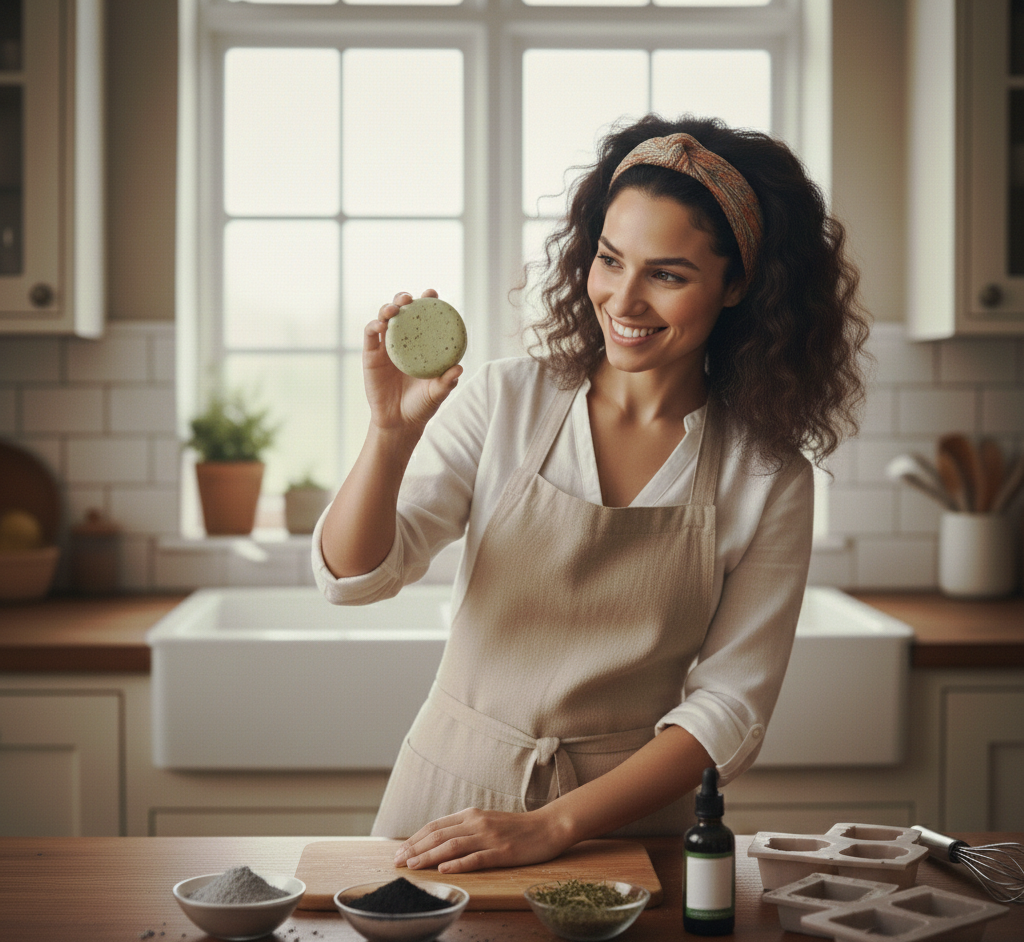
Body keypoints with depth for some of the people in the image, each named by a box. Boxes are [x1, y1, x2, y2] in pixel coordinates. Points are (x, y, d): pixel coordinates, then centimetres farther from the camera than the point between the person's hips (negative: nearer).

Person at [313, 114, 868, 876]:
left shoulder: (769, 479, -3)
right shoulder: (506, 401, -2)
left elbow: (729, 706, -4)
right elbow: (352, 577, -6)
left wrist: (552, 825, -14)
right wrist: (393, 434, -24)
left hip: (628, 819, 0)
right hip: (451, 793, 0)